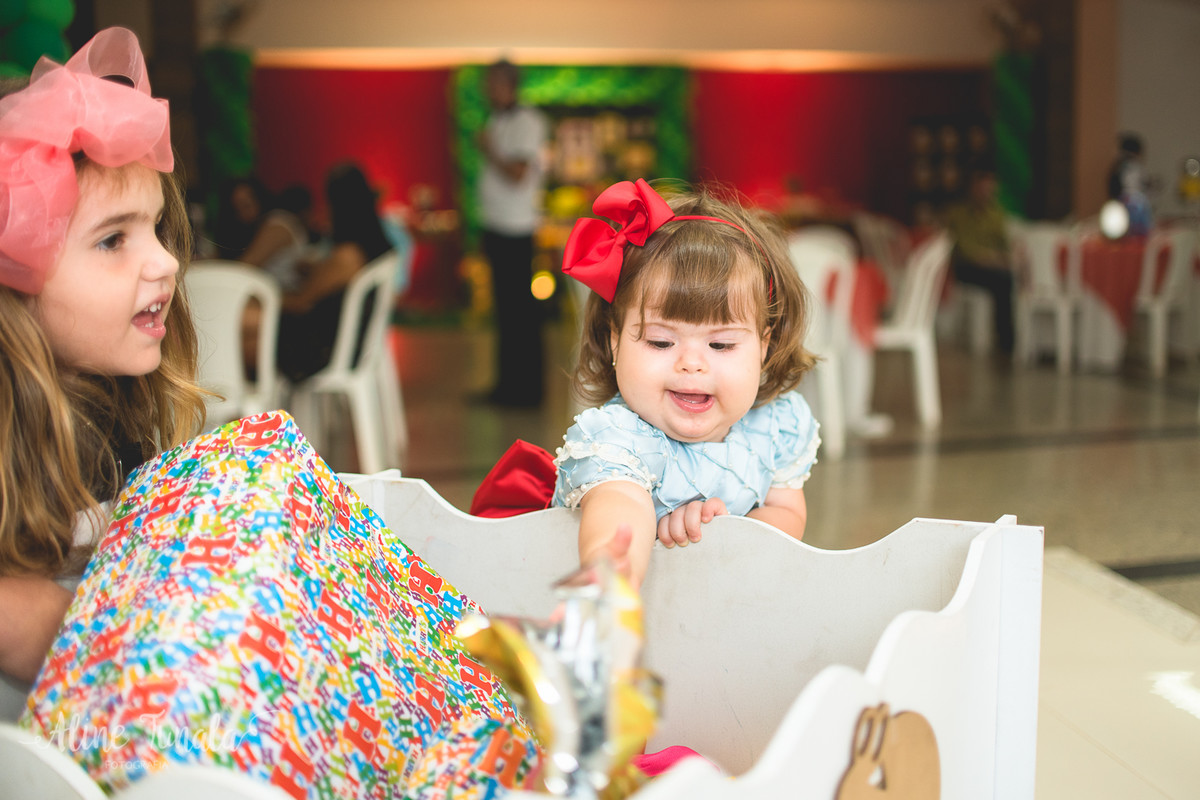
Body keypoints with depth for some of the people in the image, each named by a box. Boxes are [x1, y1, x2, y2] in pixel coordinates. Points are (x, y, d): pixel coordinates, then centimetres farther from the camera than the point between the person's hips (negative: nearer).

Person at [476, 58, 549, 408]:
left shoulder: (526, 122, -11)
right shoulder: (497, 121, 16)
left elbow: (518, 176, -20)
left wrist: (489, 152, -9)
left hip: (515, 231, -9)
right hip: (496, 229, 9)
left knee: (520, 310, -5)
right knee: (505, 307, 13)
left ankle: (526, 389, 1)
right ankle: (508, 383, 20)